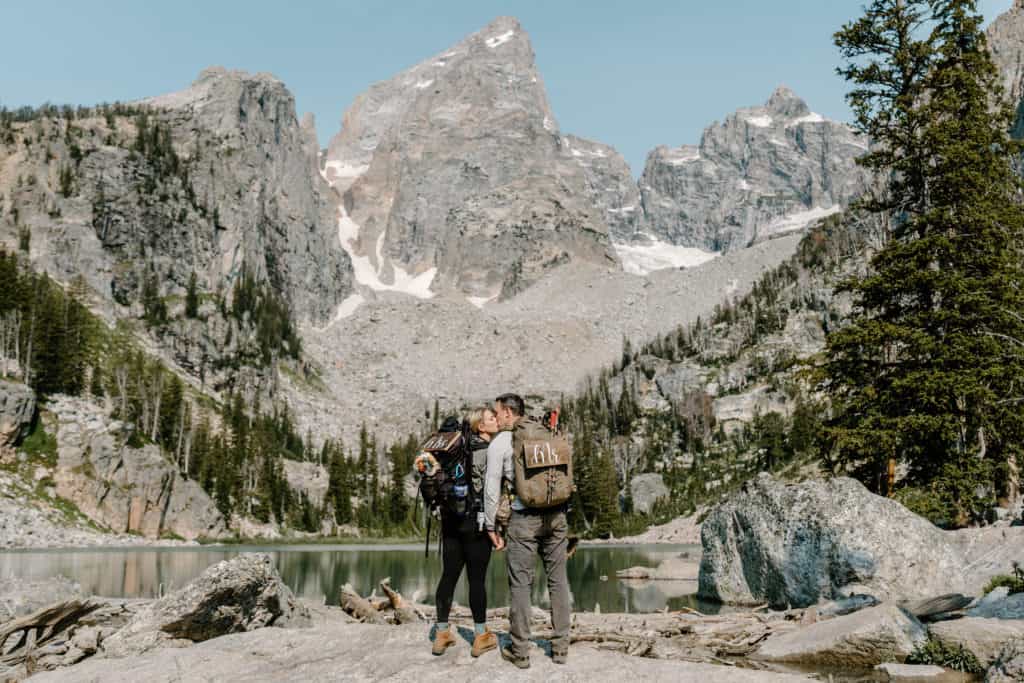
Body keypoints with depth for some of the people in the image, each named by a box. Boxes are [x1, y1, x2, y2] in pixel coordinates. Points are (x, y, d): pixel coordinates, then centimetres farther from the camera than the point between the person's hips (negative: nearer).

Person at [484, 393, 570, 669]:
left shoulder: (499, 443, -1)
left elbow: (492, 489, -1)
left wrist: (491, 526, 7)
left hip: (524, 518, -4)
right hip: (556, 514, 4)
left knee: (520, 583, 5)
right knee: (558, 580, 10)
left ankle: (520, 651, 10)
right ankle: (560, 647, 15)